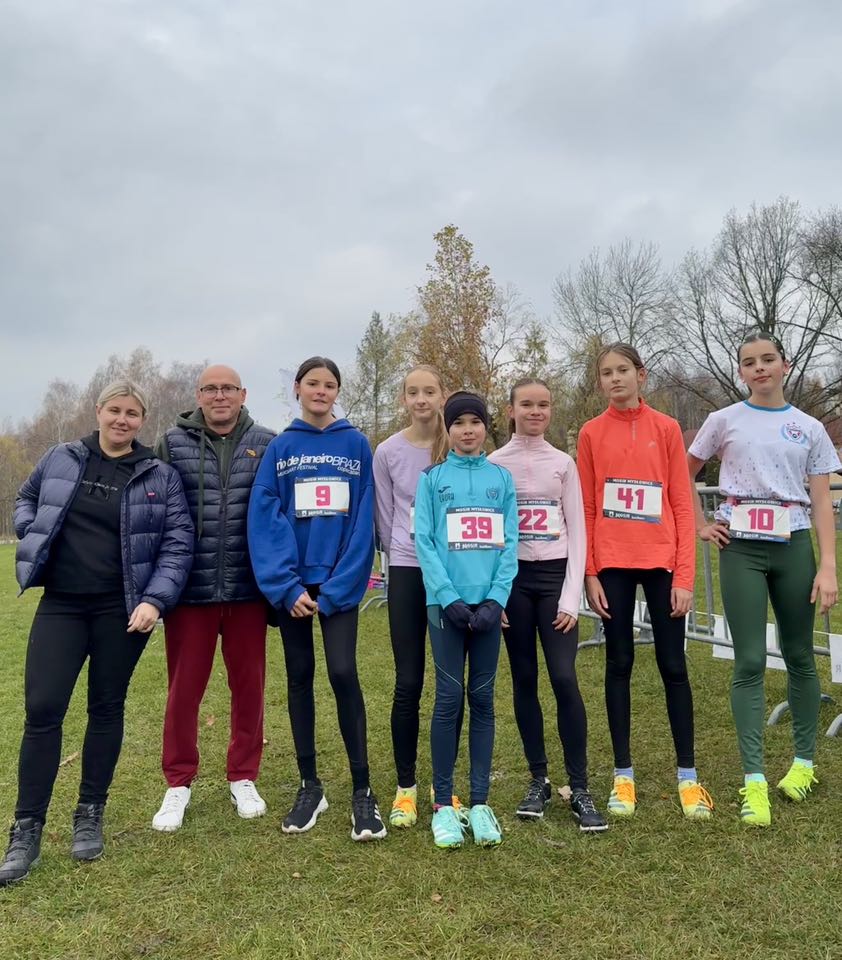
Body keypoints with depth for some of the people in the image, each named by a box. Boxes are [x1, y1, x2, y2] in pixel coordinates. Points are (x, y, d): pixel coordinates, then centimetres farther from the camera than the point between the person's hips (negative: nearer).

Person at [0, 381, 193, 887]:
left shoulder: (160, 476, -1)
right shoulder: (60, 459, 6)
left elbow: (178, 543, -4)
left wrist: (156, 600, -14)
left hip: (123, 610, -1)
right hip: (60, 605, 2)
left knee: (106, 709, 9)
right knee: (42, 711, -2)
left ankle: (90, 817, 26)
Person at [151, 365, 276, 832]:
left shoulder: (266, 444, 3)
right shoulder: (173, 443, 3)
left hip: (248, 589, 1)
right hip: (189, 589, 0)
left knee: (249, 684, 11)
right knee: (184, 688, 9)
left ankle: (243, 777, 29)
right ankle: (178, 783, 27)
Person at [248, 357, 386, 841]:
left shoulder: (356, 444, 1)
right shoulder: (280, 449, 4)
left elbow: (363, 520, -4)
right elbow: (265, 519, -3)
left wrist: (335, 588, -11)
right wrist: (287, 586, -13)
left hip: (340, 582, -2)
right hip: (293, 583, 2)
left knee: (343, 673, -9)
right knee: (300, 676, 9)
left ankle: (363, 789, 6)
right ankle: (310, 786, 23)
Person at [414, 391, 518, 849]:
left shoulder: (502, 478, 9)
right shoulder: (432, 478, 4)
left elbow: (509, 542, 4)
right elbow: (424, 542, -3)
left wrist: (496, 599, -8)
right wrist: (449, 597, -13)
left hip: (488, 604, 2)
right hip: (447, 602, -2)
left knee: (483, 699, 7)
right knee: (449, 698, 0)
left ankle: (480, 803, 16)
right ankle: (443, 805, 11)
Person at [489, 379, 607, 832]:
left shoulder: (563, 463, 5)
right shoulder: (494, 464, 3)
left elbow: (577, 532, 3)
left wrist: (571, 596, -5)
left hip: (555, 576, 0)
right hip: (512, 578, 0)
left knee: (565, 679, -9)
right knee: (524, 681, 6)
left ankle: (580, 789, 3)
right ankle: (538, 781, 20)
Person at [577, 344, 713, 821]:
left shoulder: (666, 428, 2)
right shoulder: (591, 433, 4)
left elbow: (682, 505, 0)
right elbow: (586, 509, 3)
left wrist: (685, 574, -5)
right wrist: (590, 573, -3)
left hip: (661, 562, 0)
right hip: (613, 565, 0)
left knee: (673, 665, 6)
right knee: (619, 665, 8)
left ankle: (689, 777, 18)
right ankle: (624, 776, 18)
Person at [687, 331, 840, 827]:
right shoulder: (724, 421, 4)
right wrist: (701, 524, 4)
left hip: (794, 548, 2)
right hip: (741, 548, -1)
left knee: (800, 656, 11)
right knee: (750, 662, -4)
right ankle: (755, 780, 0)